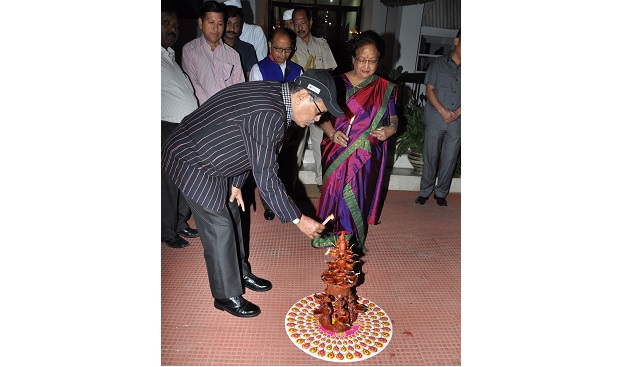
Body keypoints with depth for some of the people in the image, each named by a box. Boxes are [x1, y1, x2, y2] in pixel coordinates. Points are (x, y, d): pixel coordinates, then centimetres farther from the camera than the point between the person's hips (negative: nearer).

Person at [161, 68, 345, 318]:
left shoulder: (274, 93, 0)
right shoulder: (269, 115, -32)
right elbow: (265, 179, -27)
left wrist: (236, 184, 13)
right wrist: (298, 220, -20)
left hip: (210, 158, 10)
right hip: (192, 164, -10)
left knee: (231, 217, 18)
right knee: (219, 229, -1)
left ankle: (241, 273, 37)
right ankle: (227, 296, 18)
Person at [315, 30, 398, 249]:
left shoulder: (385, 89, 2)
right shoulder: (338, 83, -1)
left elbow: (393, 118, 8)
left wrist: (390, 129, -15)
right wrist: (332, 133, -17)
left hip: (367, 156, 0)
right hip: (338, 153, 0)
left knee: (359, 196, 6)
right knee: (335, 192, 6)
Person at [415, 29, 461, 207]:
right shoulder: (439, 63, 3)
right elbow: (429, 89, -1)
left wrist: (458, 112, -10)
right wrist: (443, 111, -11)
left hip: (457, 120, 2)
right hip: (435, 118, -2)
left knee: (450, 159, 5)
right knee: (431, 156, 1)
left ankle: (441, 193, 18)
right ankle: (425, 191, 14)